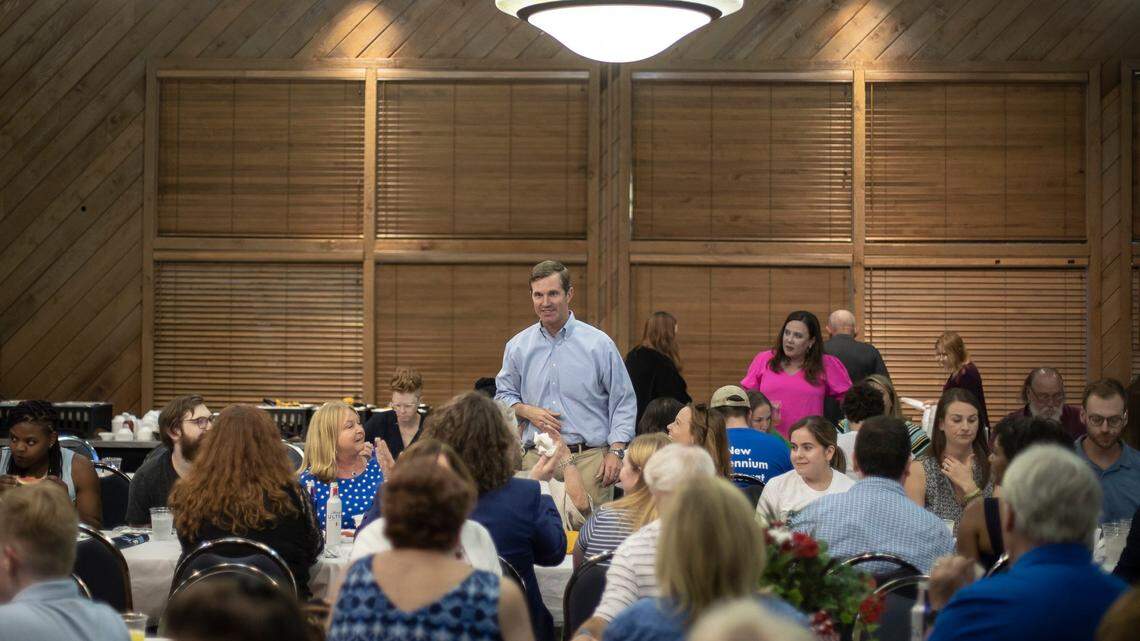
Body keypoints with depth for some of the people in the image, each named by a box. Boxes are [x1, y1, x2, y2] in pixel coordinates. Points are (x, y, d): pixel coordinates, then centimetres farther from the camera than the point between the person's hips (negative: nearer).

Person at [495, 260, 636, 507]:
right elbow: (503, 394, 21)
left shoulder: (598, 343, 2)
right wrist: (526, 411, -1)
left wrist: (615, 452, -5)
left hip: (588, 458, -2)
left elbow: (623, 402, 4)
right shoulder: (518, 346, 11)